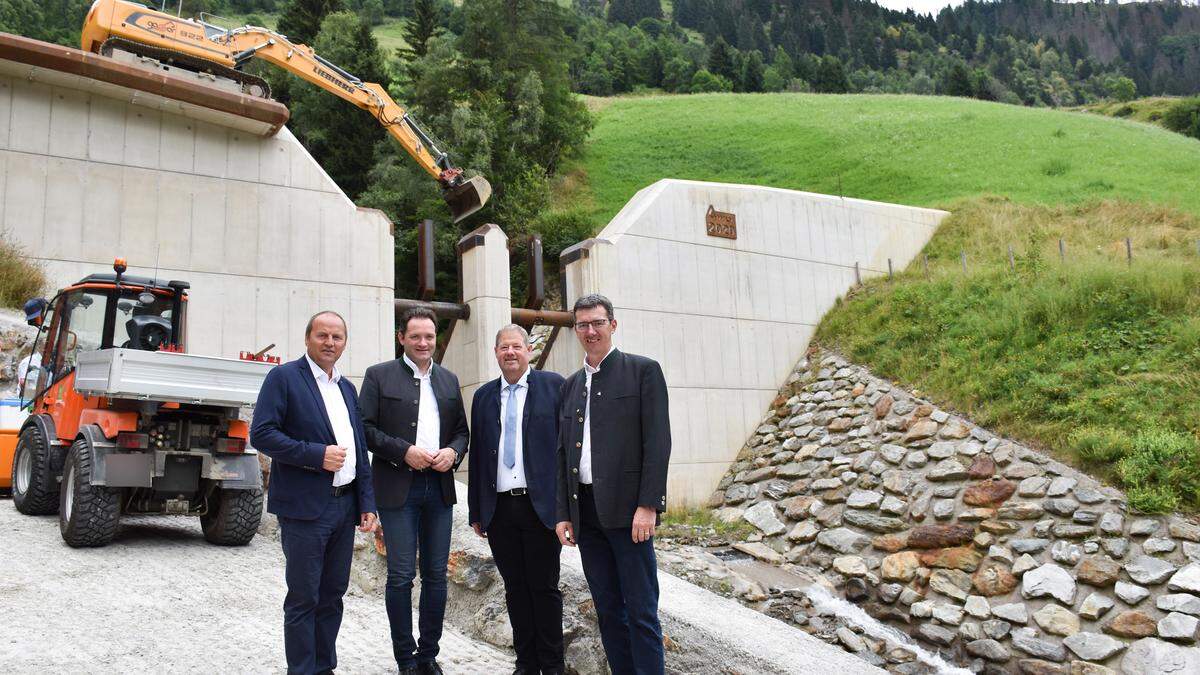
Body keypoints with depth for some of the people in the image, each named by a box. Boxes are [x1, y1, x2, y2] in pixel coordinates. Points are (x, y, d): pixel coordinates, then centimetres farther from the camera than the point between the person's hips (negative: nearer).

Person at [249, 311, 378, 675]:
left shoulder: (347, 388, 15)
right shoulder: (284, 377, -4)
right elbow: (261, 434, -13)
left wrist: (367, 502, 11)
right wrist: (317, 455, -18)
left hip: (345, 506, 7)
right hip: (305, 507, -6)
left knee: (332, 595, 14)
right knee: (303, 599, 1)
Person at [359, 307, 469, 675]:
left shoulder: (449, 380, 14)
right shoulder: (379, 375, 1)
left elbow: (462, 430, 16)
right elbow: (366, 428, -5)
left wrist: (453, 452, -5)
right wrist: (404, 452, -15)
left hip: (439, 486, 4)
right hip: (398, 487, -4)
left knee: (436, 575, 8)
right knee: (401, 576, 0)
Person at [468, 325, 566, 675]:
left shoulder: (553, 385, 0)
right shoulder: (484, 395, 12)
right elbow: (476, 453, 13)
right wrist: (476, 511, 10)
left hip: (541, 505, -3)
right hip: (499, 509, 3)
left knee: (544, 587, 4)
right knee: (515, 589, 11)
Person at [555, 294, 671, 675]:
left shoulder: (643, 370, 0)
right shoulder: (572, 385, 16)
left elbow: (658, 442, -7)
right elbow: (564, 452, 17)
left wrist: (648, 505, -14)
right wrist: (563, 513, 11)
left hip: (626, 510, -5)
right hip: (586, 511, 5)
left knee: (640, 610, -1)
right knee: (607, 610, 11)